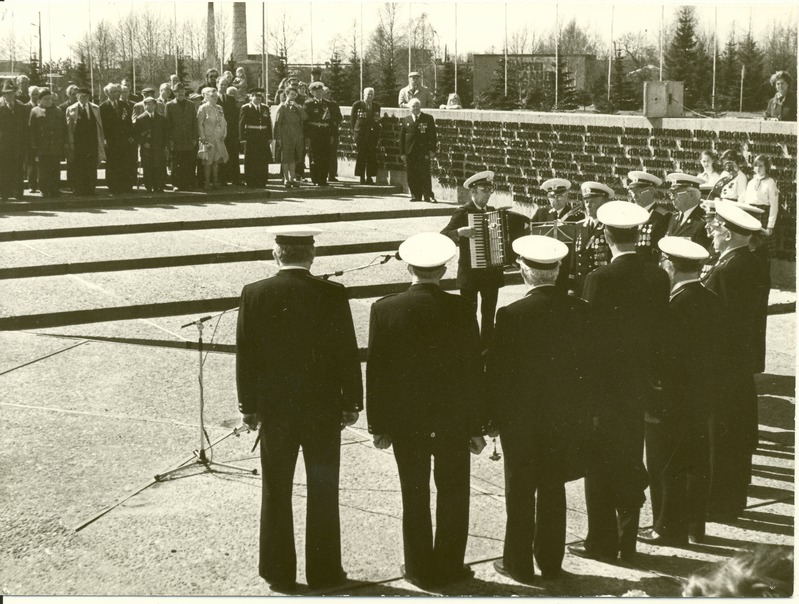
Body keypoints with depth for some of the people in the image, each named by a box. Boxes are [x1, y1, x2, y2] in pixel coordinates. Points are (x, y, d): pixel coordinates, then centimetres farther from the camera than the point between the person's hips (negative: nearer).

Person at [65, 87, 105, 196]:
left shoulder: (95, 108, 13)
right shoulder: (71, 109, 5)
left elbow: (100, 126, 13)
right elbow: (69, 127, 3)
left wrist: (102, 141, 7)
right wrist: (70, 143, -4)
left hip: (93, 142, 2)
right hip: (78, 144, -2)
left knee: (92, 168, -2)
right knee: (79, 169, -3)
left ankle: (91, 189, 3)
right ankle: (80, 190, 2)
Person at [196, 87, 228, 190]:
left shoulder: (219, 108, 14)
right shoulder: (203, 108, -5)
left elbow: (224, 123, 18)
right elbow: (199, 124, -8)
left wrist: (223, 135, 7)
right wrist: (203, 138, -13)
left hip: (219, 139, 6)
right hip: (208, 139, -6)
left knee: (216, 162, 7)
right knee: (208, 162, -5)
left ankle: (215, 182, 13)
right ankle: (207, 184, -1)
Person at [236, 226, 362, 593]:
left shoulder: (254, 294, -7)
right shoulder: (332, 294, -11)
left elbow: (245, 355, -3)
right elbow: (347, 353, -7)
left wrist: (248, 406, 6)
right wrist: (352, 403, 4)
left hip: (274, 408, 1)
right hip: (323, 407, -1)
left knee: (276, 493, 11)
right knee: (322, 491, 10)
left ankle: (279, 573, 17)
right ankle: (323, 571, 16)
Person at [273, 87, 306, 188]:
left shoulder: (298, 107, 14)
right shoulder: (282, 107, -2)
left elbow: (304, 118, -1)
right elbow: (277, 123, -5)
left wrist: (297, 107, -12)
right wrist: (278, 138, -11)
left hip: (297, 137, 5)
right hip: (286, 136, -5)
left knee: (294, 159, 10)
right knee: (285, 158, -2)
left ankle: (292, 178, 18)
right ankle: (286, 180, 4)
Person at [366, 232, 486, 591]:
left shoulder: (385, 309, -8)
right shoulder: (460, 310, -10)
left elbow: (376, 371, -5)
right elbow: (473, 372, -7)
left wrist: (378, 425, 3)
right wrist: (476, 427, 2)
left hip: (405, 420, 1)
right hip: (453, 420, 0)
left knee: (415, 497, 11)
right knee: (453, 495, 13)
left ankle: (420, 569, 17)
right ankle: (448, 566, 18)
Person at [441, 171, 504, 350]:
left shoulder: (492, 211, 9)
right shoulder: (462, 213, -10)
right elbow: (443, 236, -18)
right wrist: (460, 232, -35)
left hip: (491, 272, 6)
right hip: (471, 273, -6)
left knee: (489, 314, 13)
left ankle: (487, 347, 22)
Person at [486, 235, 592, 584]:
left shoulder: (511, 315, -17)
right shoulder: (579, 310, -7)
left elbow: (497, 371, -12)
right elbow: (587, 364, 1)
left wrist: (492, 417, -2)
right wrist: (582, 410, 11)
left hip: (520, 418, -3)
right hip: (565, 417, 3)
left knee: (520, 493, 9)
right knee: (553, 491, 14)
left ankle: (519, 564, 17)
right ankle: (551, 563, 21)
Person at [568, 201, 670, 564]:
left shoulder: (600, 279, -17)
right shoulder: (658, 277, -2)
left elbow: (589, 335, -14)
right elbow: (660, 332, 4)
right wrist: (652, 378, 13)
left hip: (604, 384, -5)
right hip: (639, 385, 5)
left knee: (601, 466, 6)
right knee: (631, 463, 14)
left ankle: (602, 543, 10)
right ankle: (628, 543, 21)